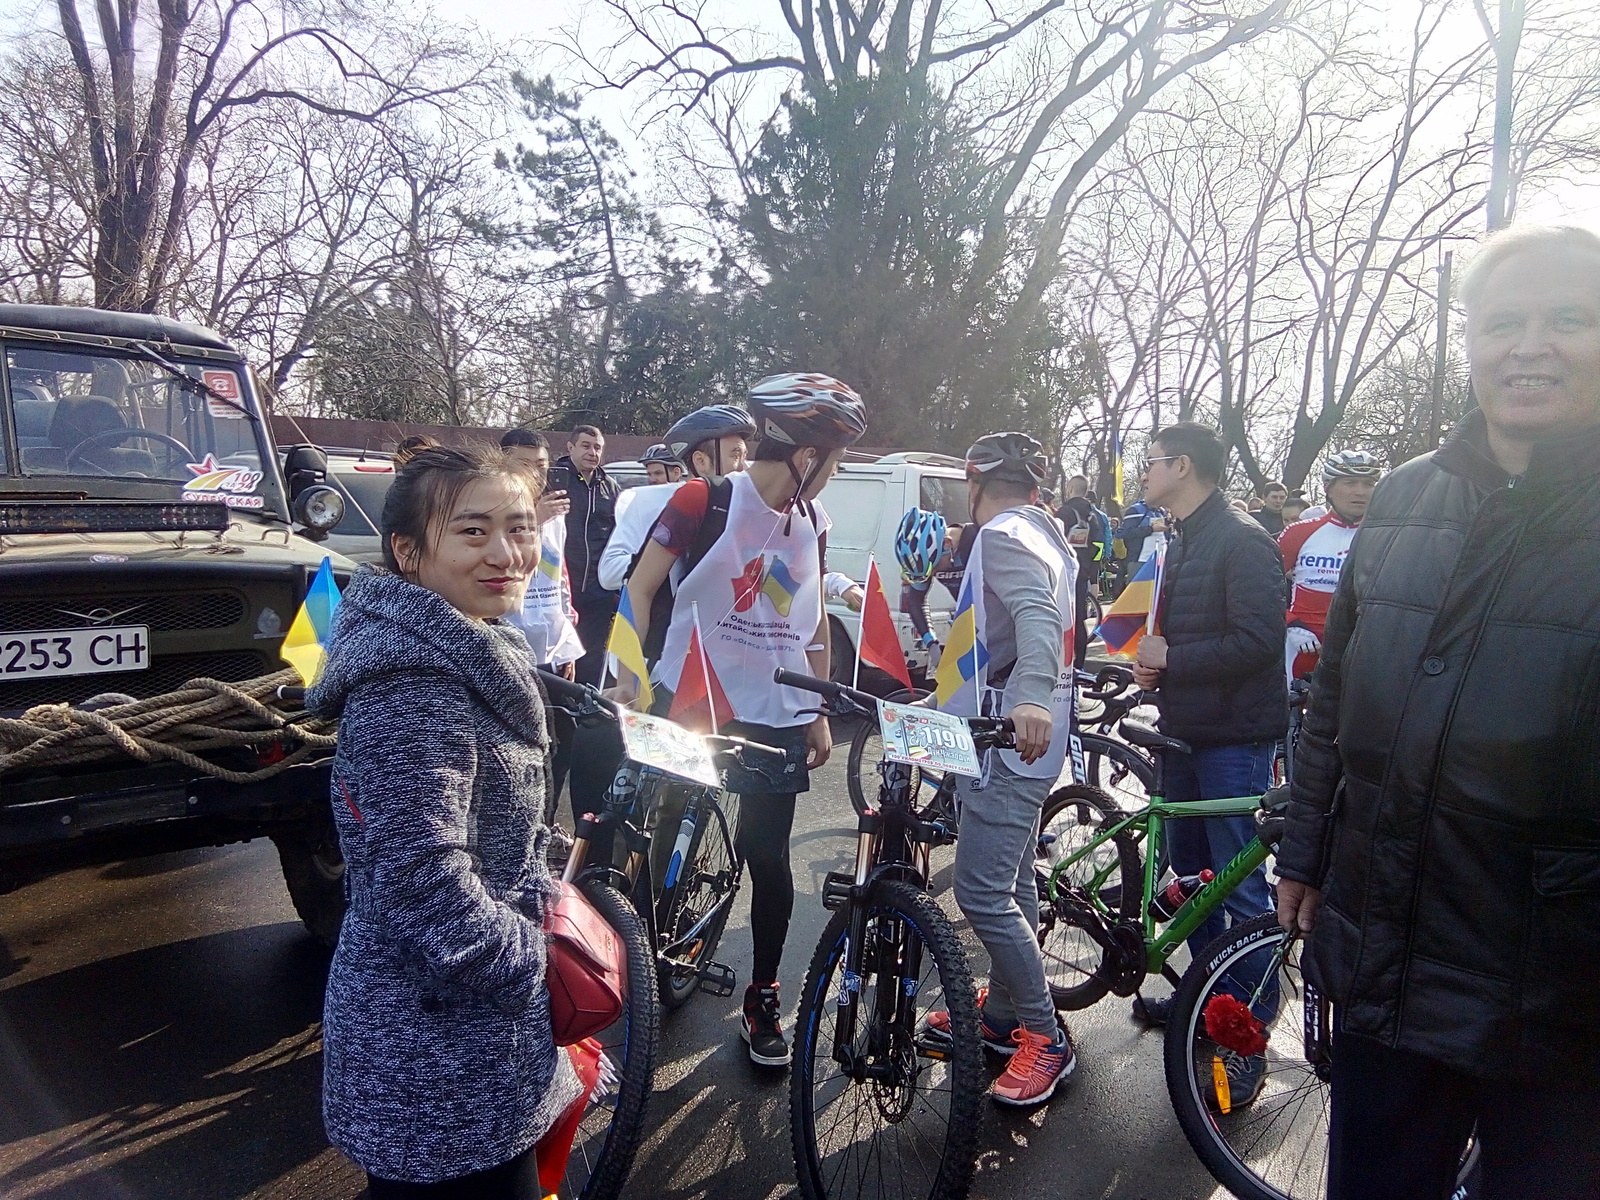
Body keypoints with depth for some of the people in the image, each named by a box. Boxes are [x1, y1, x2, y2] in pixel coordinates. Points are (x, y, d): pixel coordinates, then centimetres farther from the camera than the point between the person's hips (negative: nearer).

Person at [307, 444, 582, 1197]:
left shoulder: (464, 653, 5)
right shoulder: (414, 685, -26)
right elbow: (424, 884, -28)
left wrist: (539, 908, 5)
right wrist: (530, 960, -15)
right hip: (439, 1054, -9)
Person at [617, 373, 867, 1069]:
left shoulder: (812, 523, 6)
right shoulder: (705, 502, -11)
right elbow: (639, 588, -8)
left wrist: (818, 714, 16)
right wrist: (629, 681, -17)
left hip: (777, 718, 4)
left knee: (769, 859, 7)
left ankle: (762, 999, 23)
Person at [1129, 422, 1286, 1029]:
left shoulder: (1243, 540, -14)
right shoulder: (1182, 541, 17)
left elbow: (1258, 640, -23)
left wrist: (1171, 658, -15)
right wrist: (1152, 664, 5)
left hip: (1233, 735, -9)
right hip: (1186, 728, 10)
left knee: (1238, 880, -2)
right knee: (1189, 866, 16)